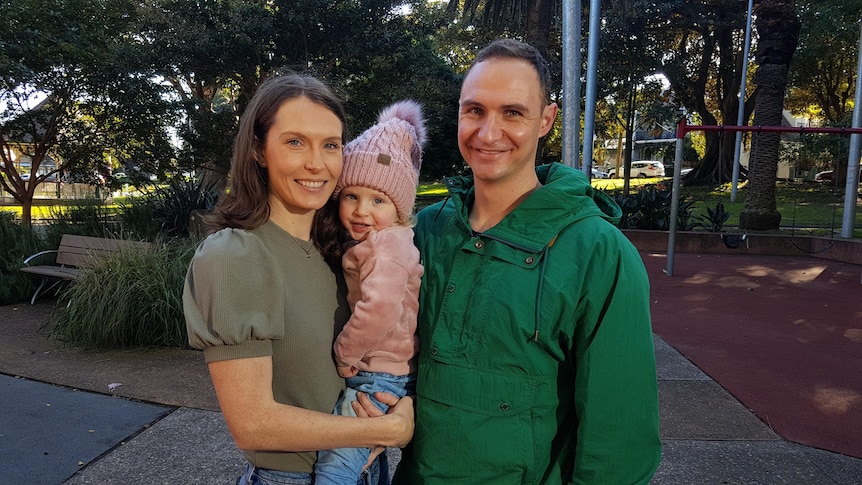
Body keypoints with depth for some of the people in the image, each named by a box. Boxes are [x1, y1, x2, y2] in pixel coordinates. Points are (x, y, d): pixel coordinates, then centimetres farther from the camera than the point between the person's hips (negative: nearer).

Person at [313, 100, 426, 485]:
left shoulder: (386, 244, -20)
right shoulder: (367, 242, 10)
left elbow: (381, 307, -35)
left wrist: (345, 352, -21)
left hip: (377, 377, -10)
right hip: (379, 371, 10)